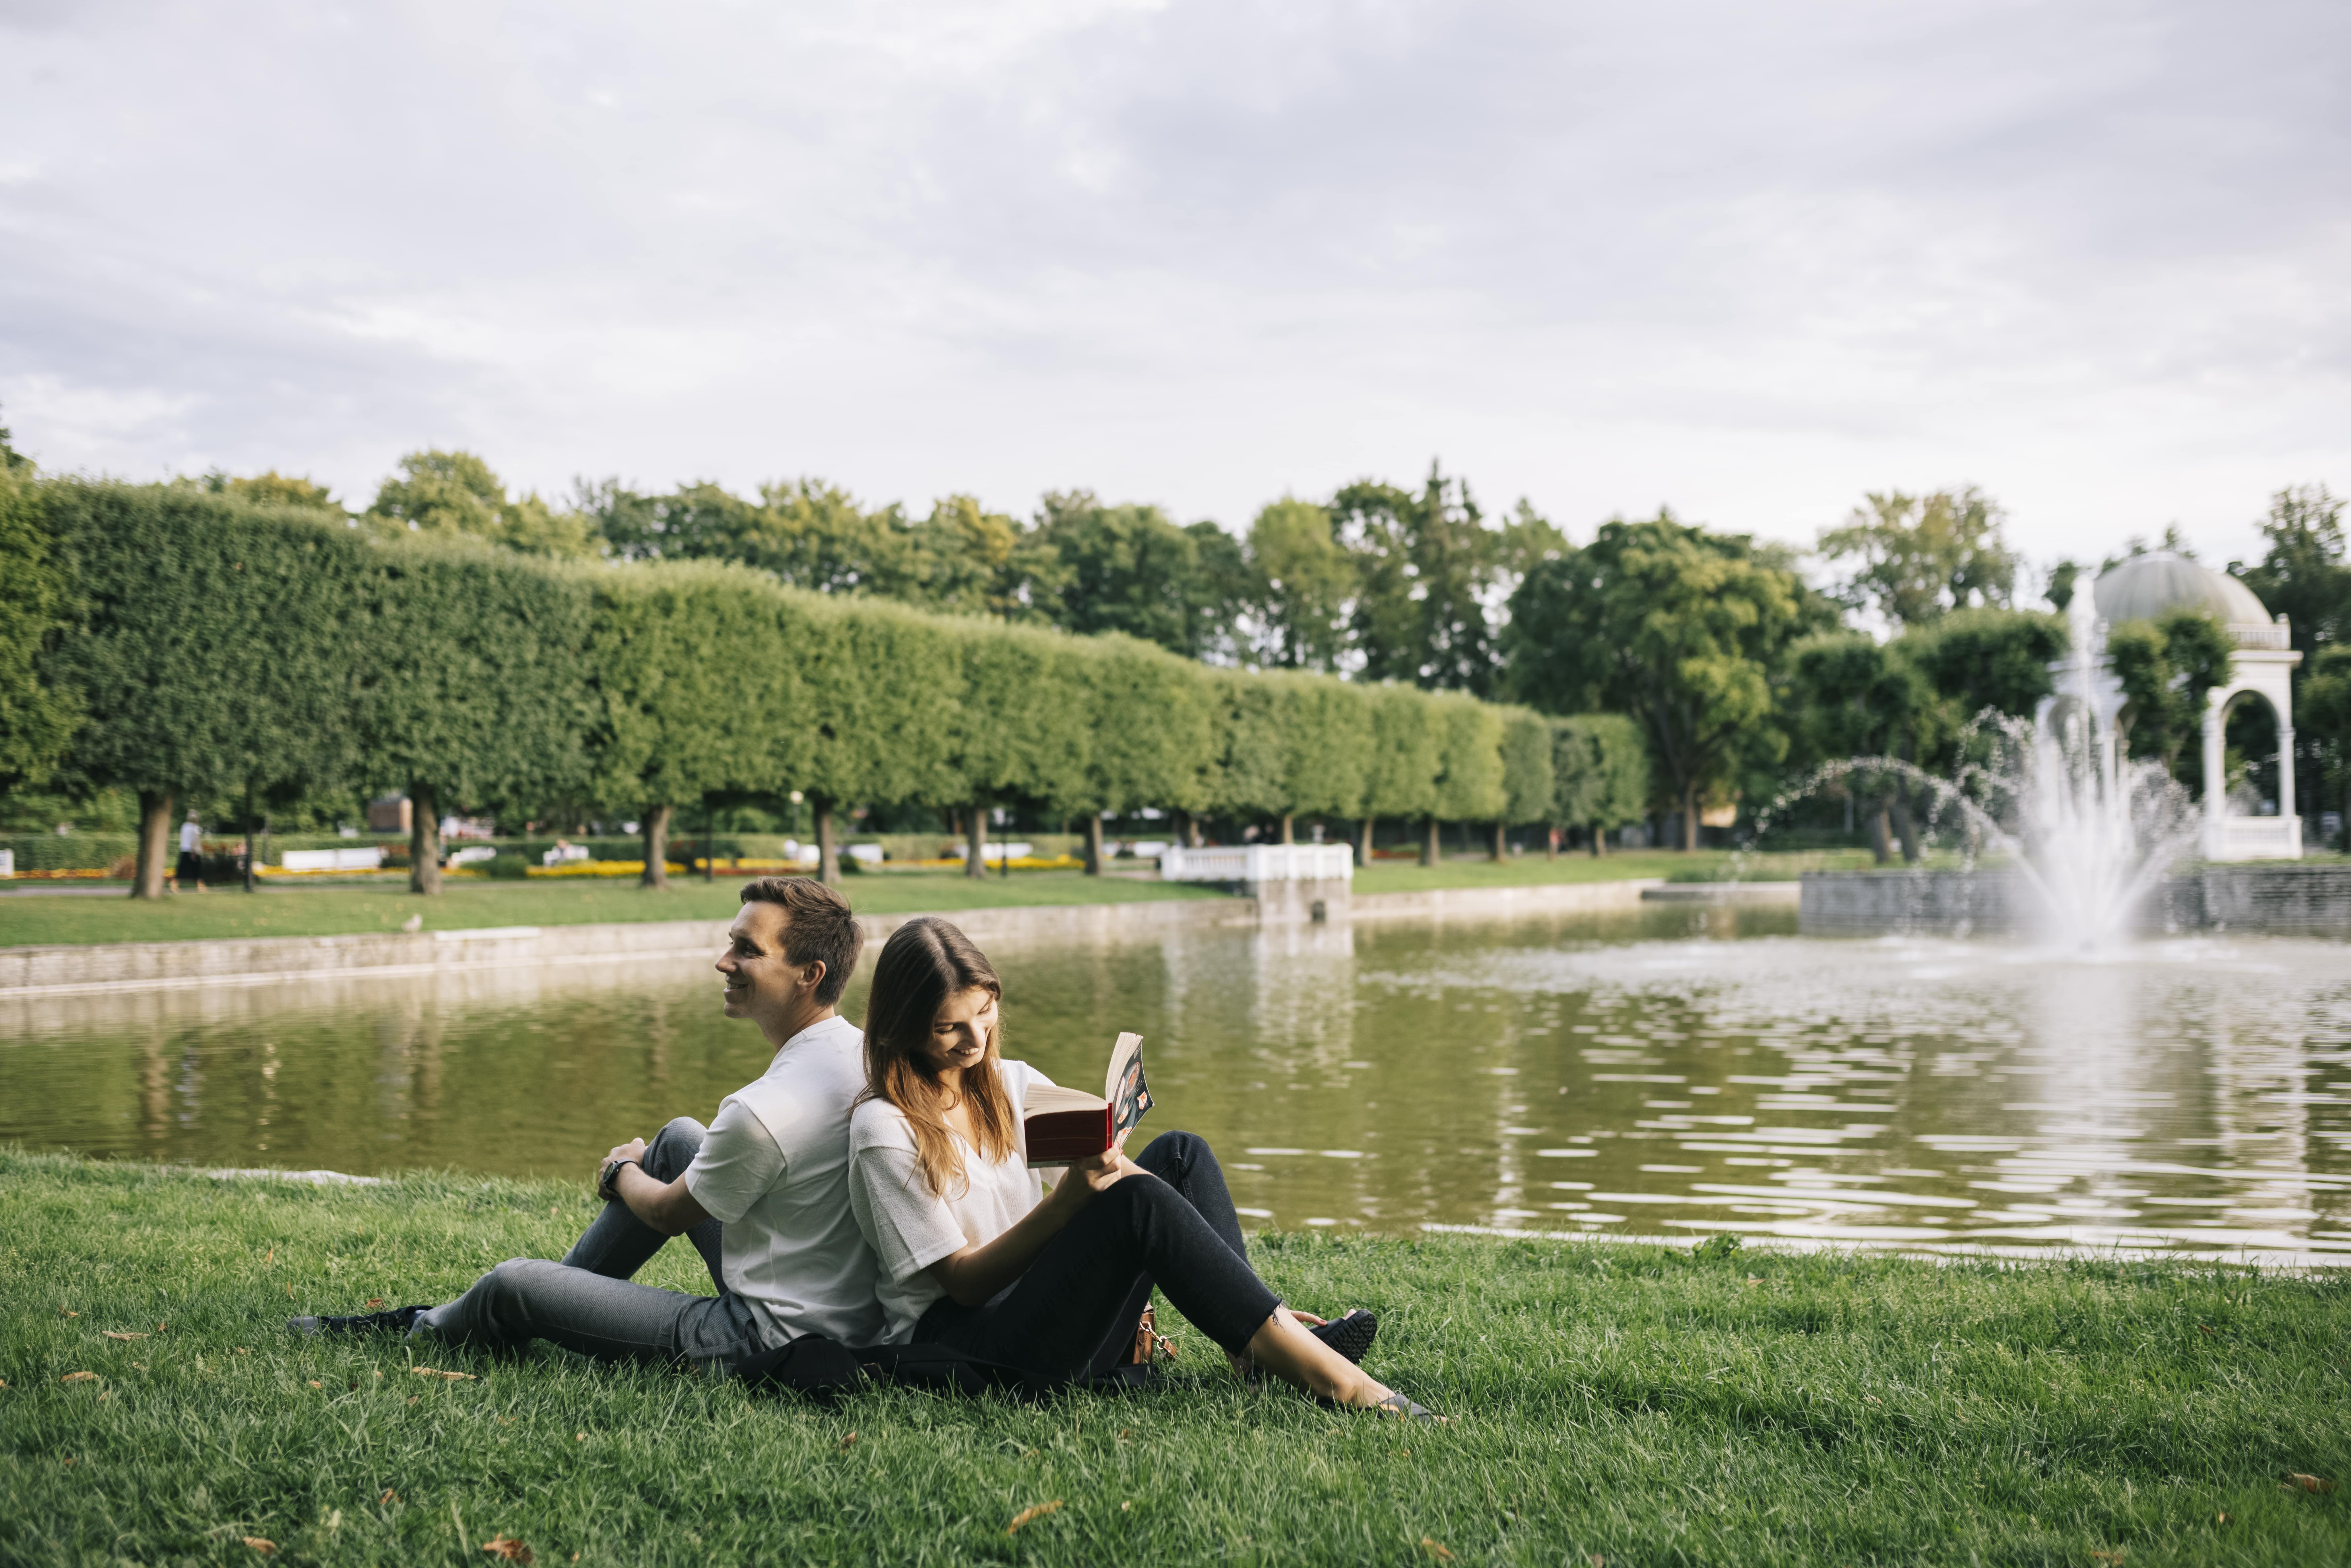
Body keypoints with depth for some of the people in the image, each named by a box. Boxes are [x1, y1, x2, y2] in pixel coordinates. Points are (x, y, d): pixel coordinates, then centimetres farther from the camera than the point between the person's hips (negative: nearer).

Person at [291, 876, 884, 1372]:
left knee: (514, 1284, 5)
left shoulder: (767, 1111, -28)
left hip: (769, 1339, -8)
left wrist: (620, 1173, 13)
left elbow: (668, 1213, -8)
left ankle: (434, 1331, 37)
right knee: (678, 1137, 20)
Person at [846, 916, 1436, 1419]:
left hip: (1048, 1318, 7)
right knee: (1138, 1201, -29)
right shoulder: (884, 1130, -9)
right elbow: (962, 1281, -13)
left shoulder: (1014, 1085, 13)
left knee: (1179, 1154, -10)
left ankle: (1259, 1347, -20)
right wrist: (1065, 1203, -27)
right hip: (955, 1338, -7)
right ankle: (1330, 1380, -31)